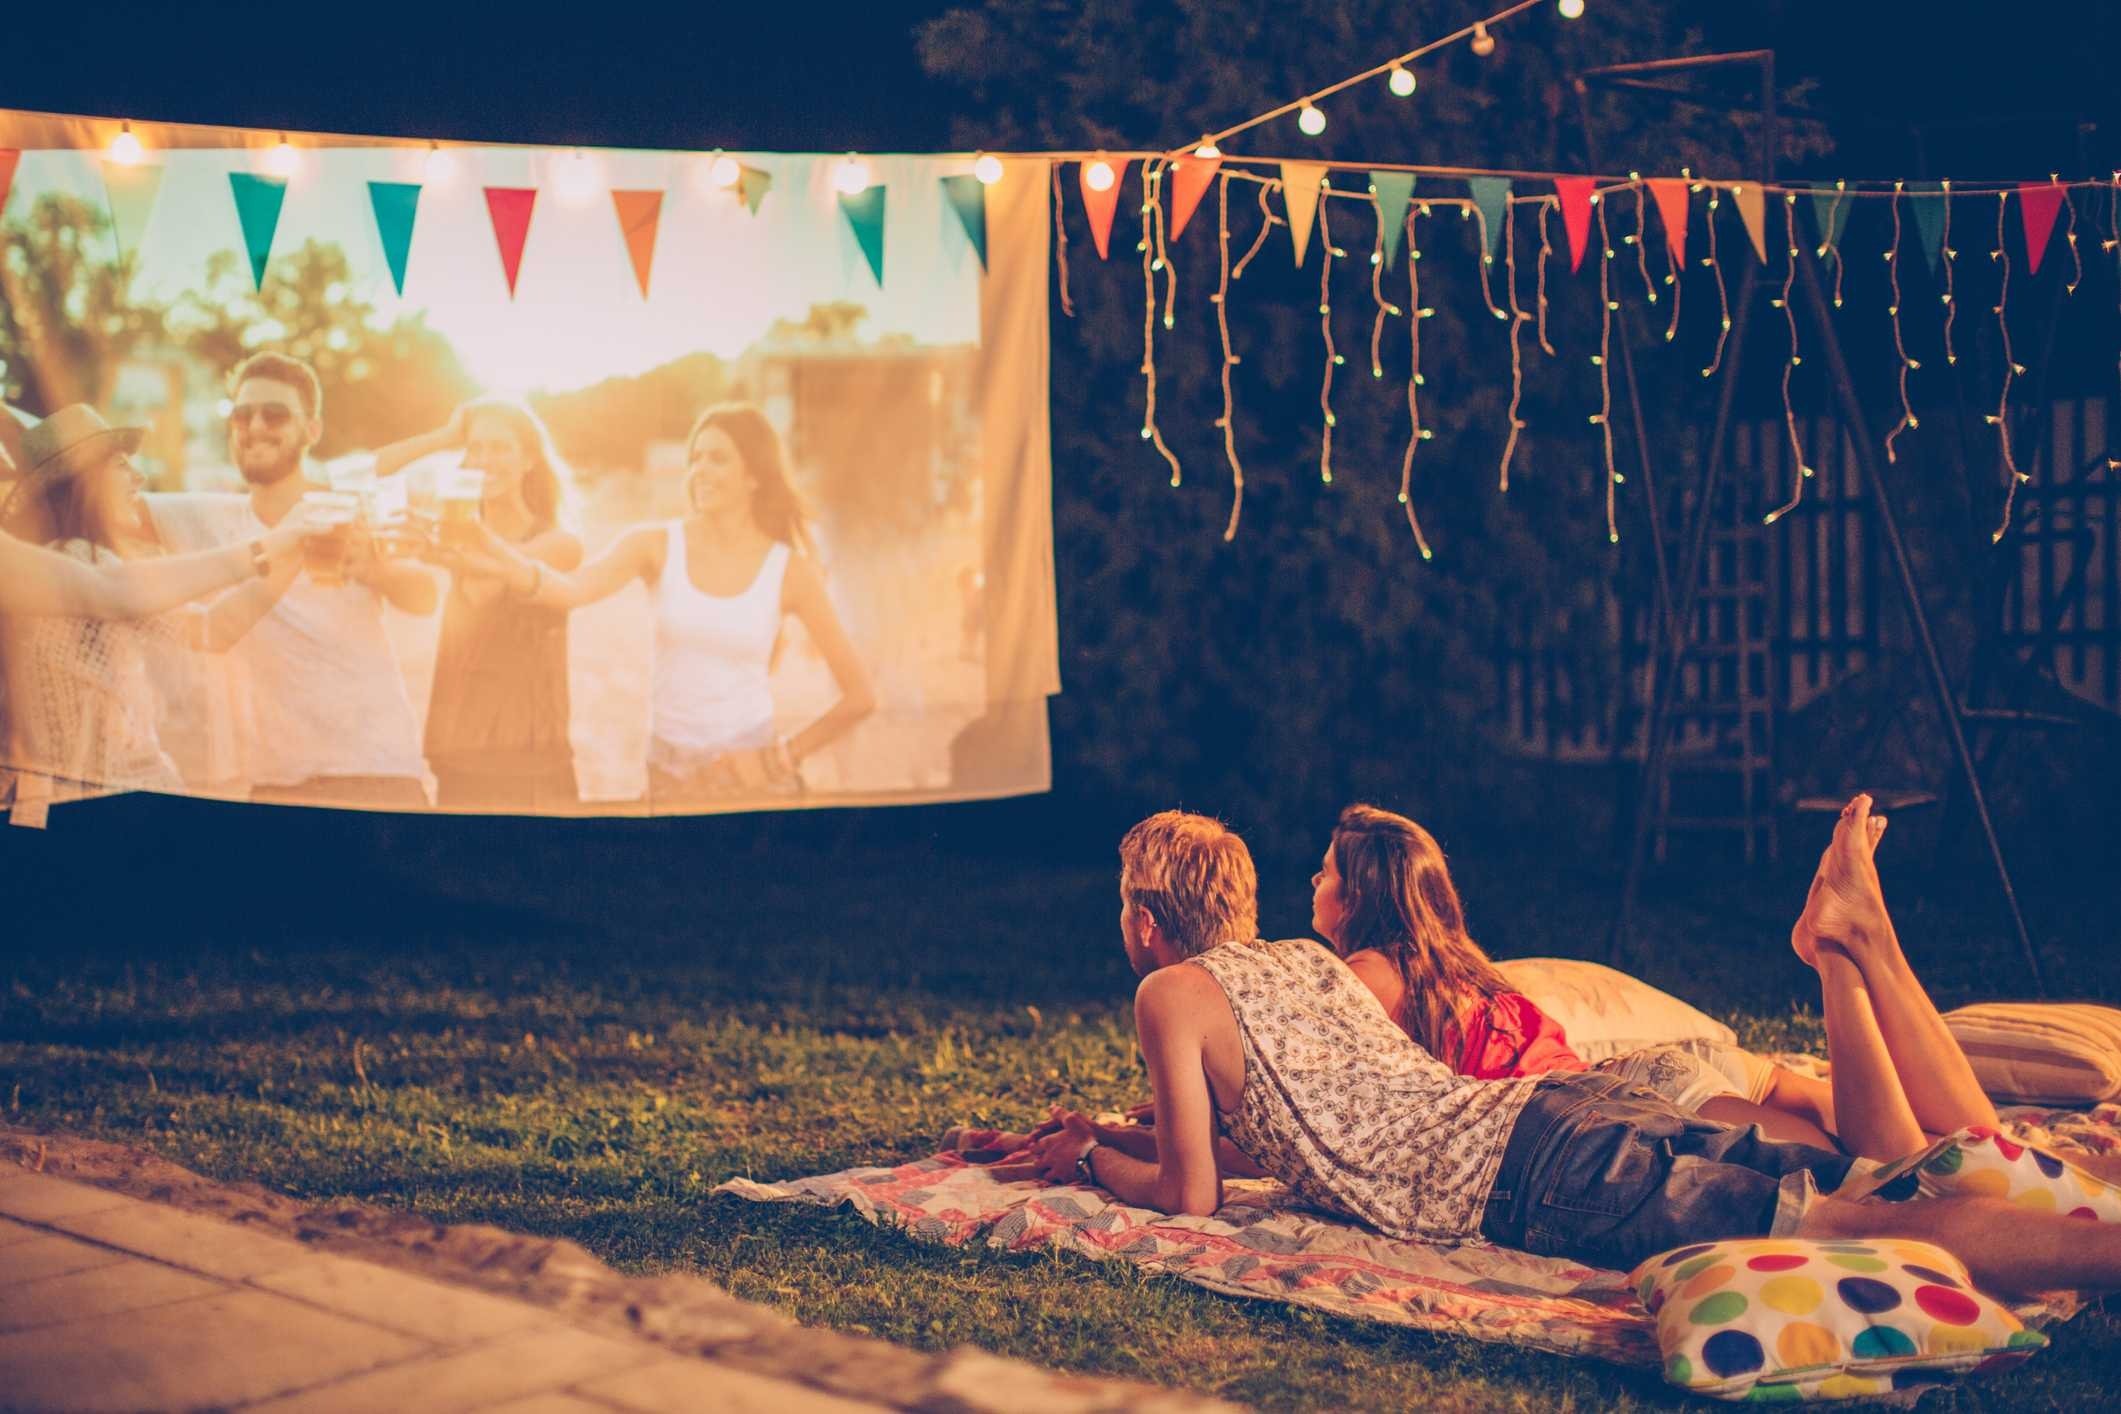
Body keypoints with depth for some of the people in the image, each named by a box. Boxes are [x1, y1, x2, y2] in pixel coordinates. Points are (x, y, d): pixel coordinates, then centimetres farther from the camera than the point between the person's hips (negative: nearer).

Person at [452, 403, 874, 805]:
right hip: (668, 778, 1)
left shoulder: (789, 569, -4)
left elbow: (860, 696, 0)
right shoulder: (656, 545, -3)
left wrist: (786, 753, -1)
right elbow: (573, 589, -23)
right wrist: (507, 564, -41)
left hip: (753, 779, -1)